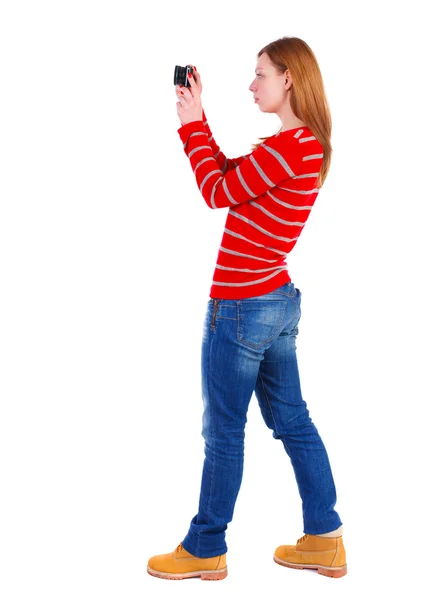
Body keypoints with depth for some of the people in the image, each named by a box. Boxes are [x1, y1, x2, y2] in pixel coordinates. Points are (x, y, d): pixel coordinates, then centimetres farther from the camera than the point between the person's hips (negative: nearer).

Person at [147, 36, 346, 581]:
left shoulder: (286, 148, -21)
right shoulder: (308, 145, 10)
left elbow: (218, 193, -13)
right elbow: (230, 177, 16)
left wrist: (192, 124, -4)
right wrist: (197, 119, 12)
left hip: (241, 307, -10)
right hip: (280, 301, 10)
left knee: (223, 433, 4)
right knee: (291, 421, 16)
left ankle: (205, 551, 20)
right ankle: (324, 541, 24)